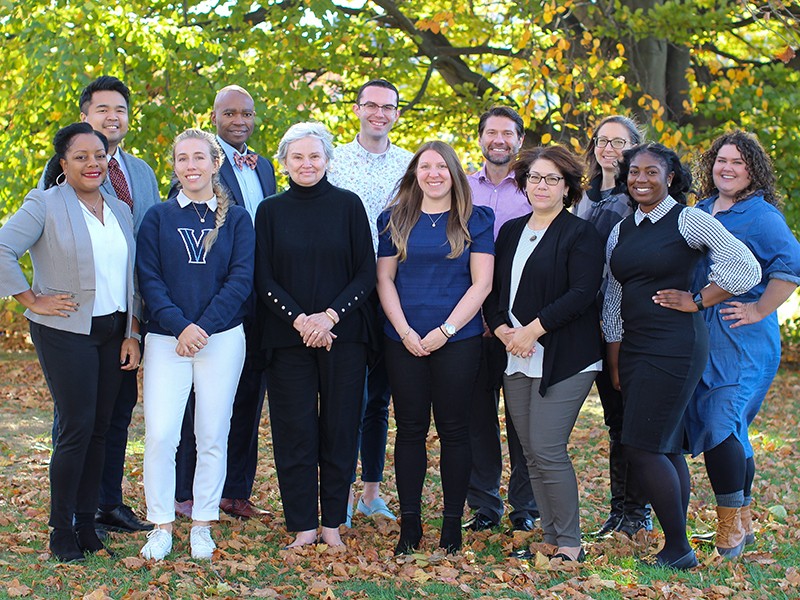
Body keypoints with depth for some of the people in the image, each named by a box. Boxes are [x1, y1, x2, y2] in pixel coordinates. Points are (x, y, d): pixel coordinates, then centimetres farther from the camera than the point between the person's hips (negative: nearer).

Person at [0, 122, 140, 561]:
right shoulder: (45, 205, -6)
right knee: (76, 427, -8)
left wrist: (132, 333, 9)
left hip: (112, 331, 6)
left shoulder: (120, 210, 13)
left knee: (100, 429, 7)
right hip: (65, 332, -6)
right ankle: (61, 531, 4)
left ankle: (86, 524, 17)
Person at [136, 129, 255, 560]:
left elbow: (241, 279, -2)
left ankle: (202, 525, 15)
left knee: (213, 436, 3)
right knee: (160, 434, -8)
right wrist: (179, 325, -14)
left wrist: (202, 327, -12)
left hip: (222, 338, 0)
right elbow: (149, 280, 0)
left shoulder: (236, 218, 6)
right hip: (166, 339, 0)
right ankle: (161, 526, 4)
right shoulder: (158, 218, 7)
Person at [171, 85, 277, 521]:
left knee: (248, 400, 11)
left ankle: (236, 492, 22)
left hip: (257, 302, 7)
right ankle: (186, 495, 11)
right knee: (201, 400, 1)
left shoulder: (263, 166, 17)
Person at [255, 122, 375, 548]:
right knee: (295, 432, -1)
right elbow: (263, 279, 4)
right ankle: (303, 525, 7)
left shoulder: (348, 205, 4)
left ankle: (333, 523, 11)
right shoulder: (270, 211, 7)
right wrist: (298, 319, -11)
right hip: (288, 337, 1)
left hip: (343, 335, 0)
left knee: (339, 429, 1)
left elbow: (367, 273, 1)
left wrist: (330, 316, -12)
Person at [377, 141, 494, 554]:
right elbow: (385, 279, 6)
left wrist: (445, 330, -11)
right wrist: (405, 331, -7)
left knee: (454, 429, 1)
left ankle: (452, 523, 9)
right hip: (404, 341, 2)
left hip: (458, 340, -2)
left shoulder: (475, 220, 4)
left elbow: (481, 283, -2)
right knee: (410, 429, 4)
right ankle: (409, 523, 10)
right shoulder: (395, 220, 10)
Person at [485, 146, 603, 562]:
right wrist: (503, 330, -4)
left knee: (547, 450, -11)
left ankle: (570, 545, 0)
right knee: (531, 453, 6)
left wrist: (531, 331, -16)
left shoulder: (581, 234, -3)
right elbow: (492, 290, 14)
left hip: (562, 359, -6)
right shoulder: (511, 231, 16)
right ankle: (550, 538, 15)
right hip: (516, 359, 6)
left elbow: (582, 294, -13)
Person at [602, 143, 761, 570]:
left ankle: (678, 550, -1)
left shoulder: (688, 221, -6)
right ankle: (676, 548, 15)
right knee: (667, 448, 9)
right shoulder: (621, 232, 13)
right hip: (635, 347, 7)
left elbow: (746, 269, -12)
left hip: (675, 347, -7)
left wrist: (696, 300, -7)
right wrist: (614, 362, 13)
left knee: (644, 448, -11)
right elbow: (613, 300, 16)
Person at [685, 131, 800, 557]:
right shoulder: (701, 210, 13)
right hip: (700, 335, 7)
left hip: (743, 339, -7)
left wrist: (759, 311, -18)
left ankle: (731, 525, -2)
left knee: (721, 424, -14)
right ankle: (743, 523, 23)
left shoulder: (761, 215, -9)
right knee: (727, 430, 12)